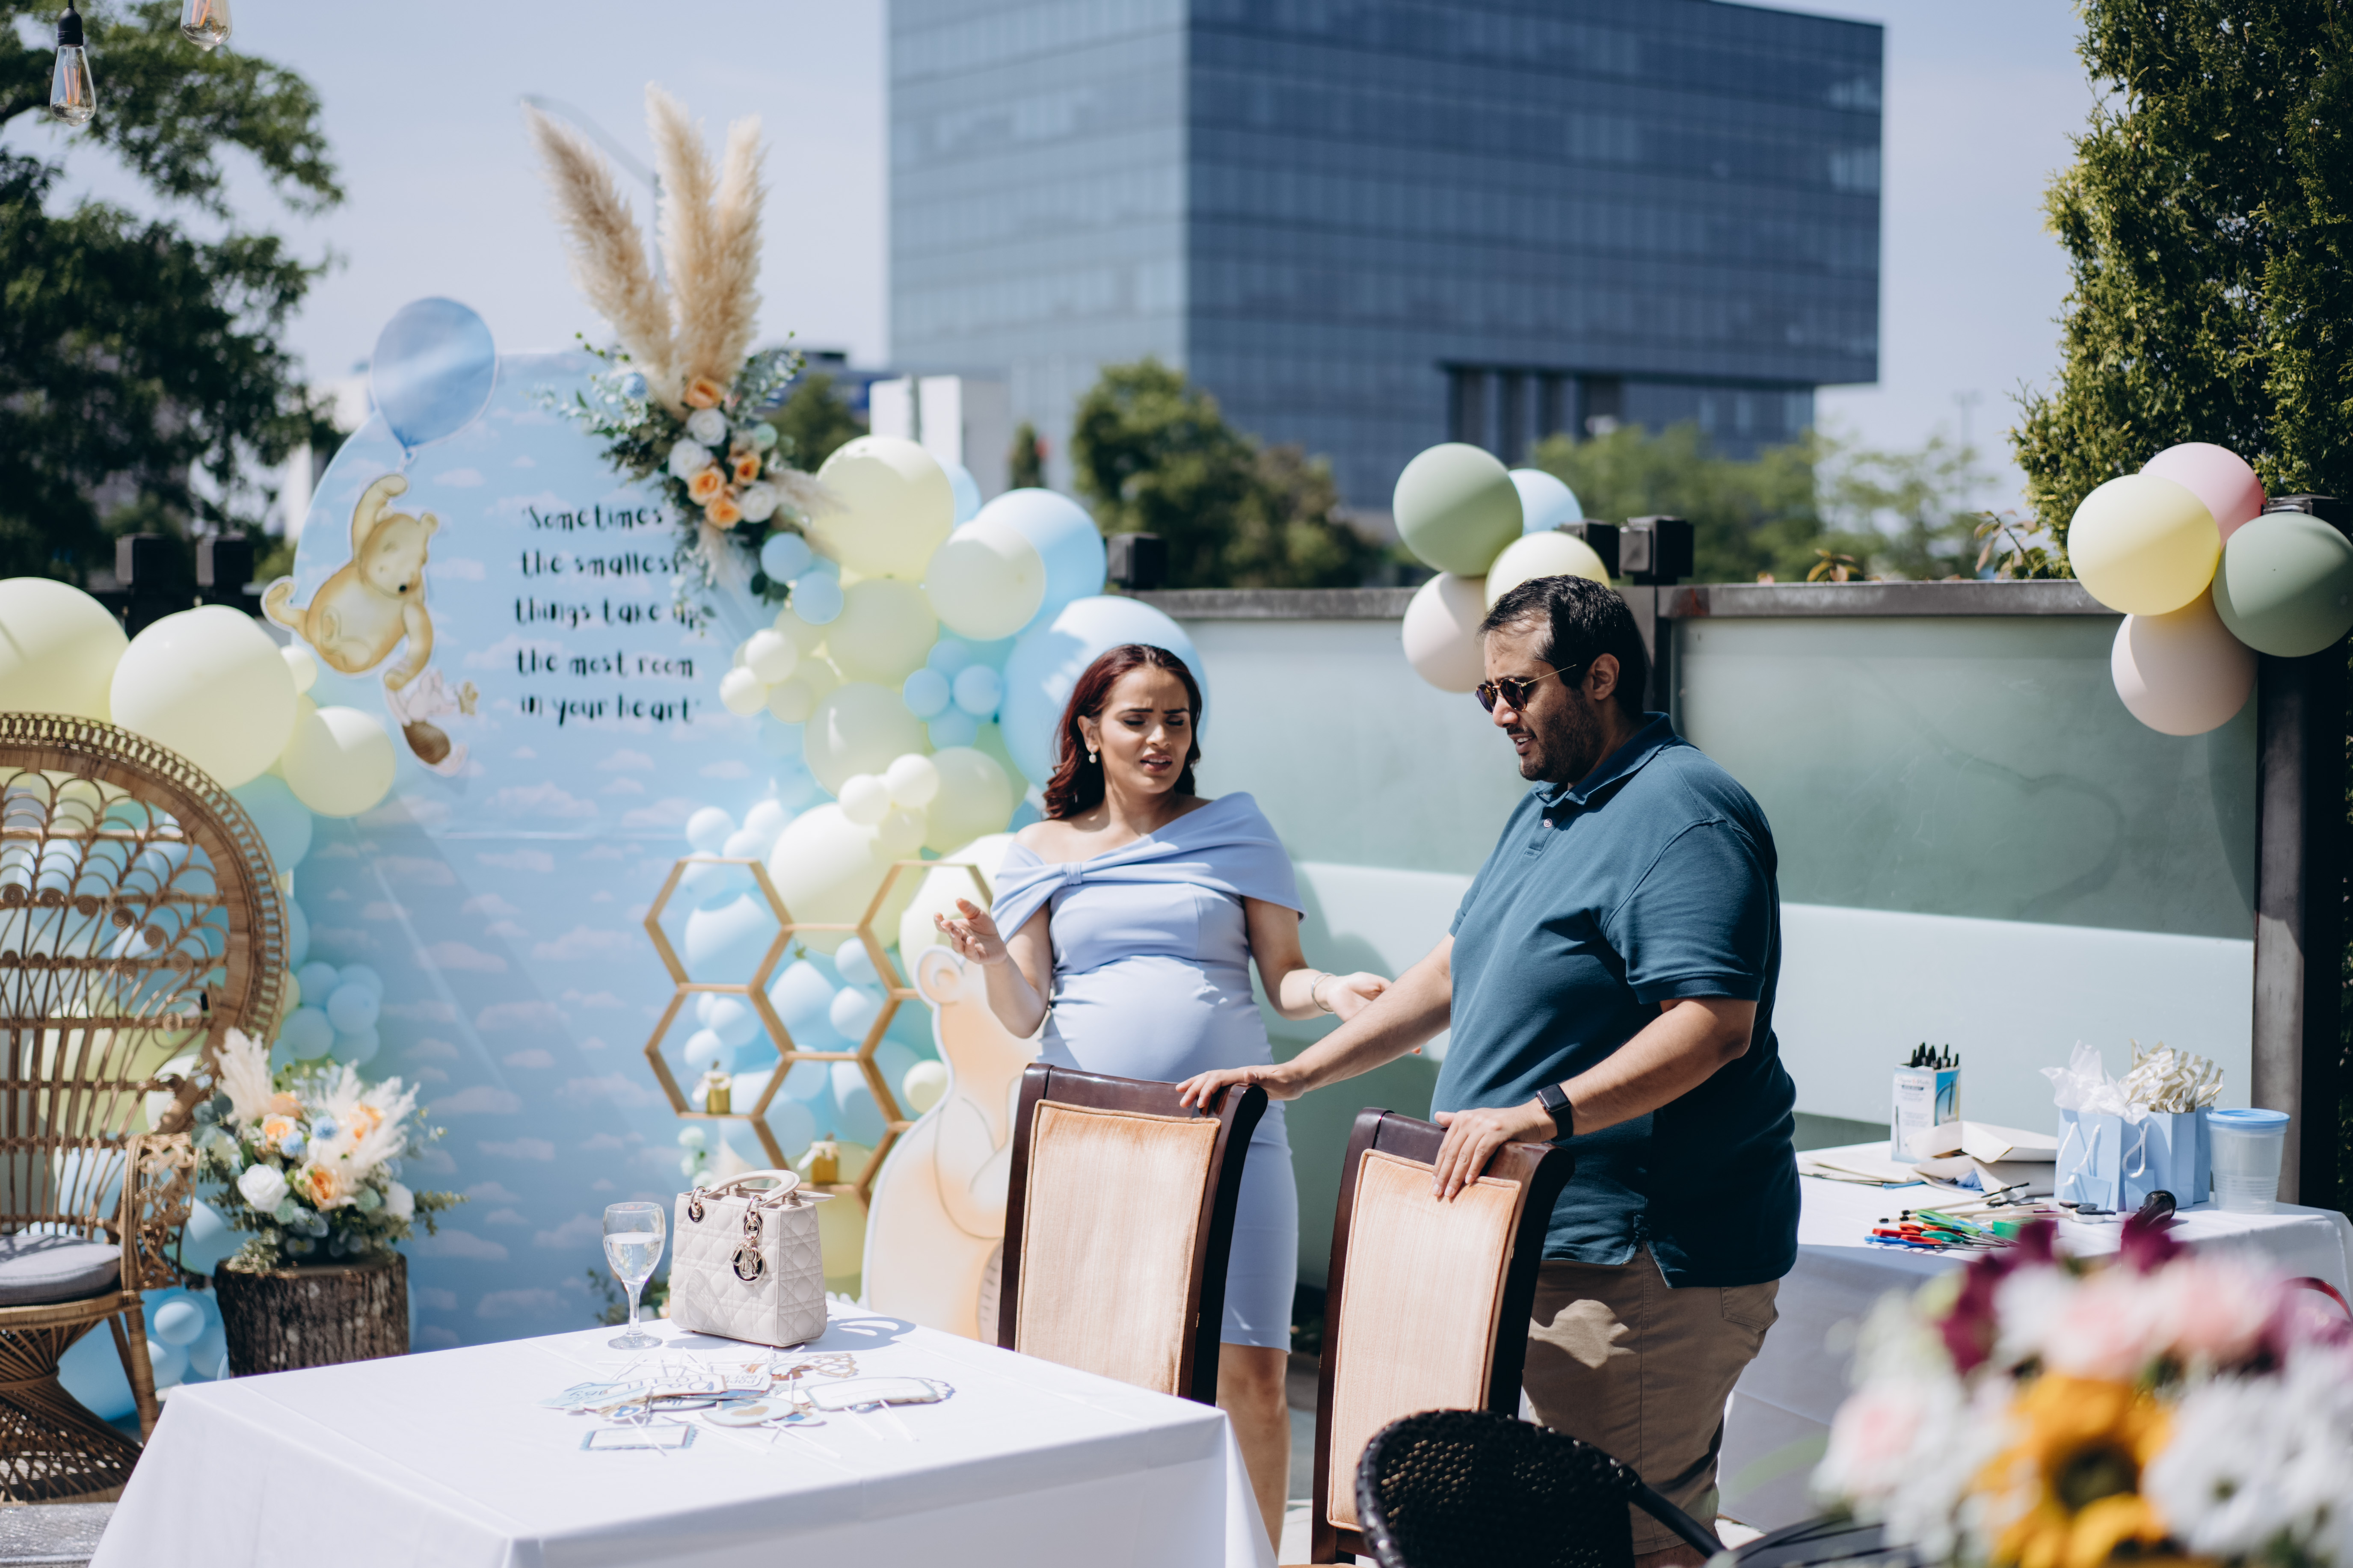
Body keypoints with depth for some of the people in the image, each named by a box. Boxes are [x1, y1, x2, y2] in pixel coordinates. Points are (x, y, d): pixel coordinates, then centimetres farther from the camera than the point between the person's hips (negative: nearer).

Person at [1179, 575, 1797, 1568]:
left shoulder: (1683, 816, -12)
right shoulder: (1543, 809, 20)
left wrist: (1545, 1111, -29)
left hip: (1643, 1260, -9)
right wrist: (1298, 1074, 20)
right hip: (1538, 1241, 9)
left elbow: (1715, 1025, -22)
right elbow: (1454, 972, 27)